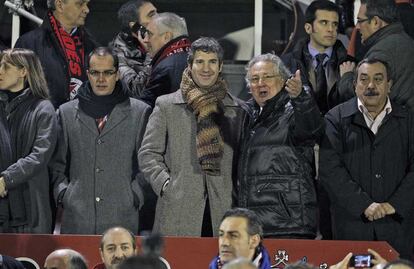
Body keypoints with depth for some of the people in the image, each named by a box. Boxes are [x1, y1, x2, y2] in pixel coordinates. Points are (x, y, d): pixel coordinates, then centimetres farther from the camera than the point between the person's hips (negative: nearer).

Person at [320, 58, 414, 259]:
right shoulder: (336, 119, 5)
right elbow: (330, 169, -5)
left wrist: (396, 204, -11)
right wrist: (364, 204, -14)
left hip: (397, 225, 1)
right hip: (351, 225, -1)